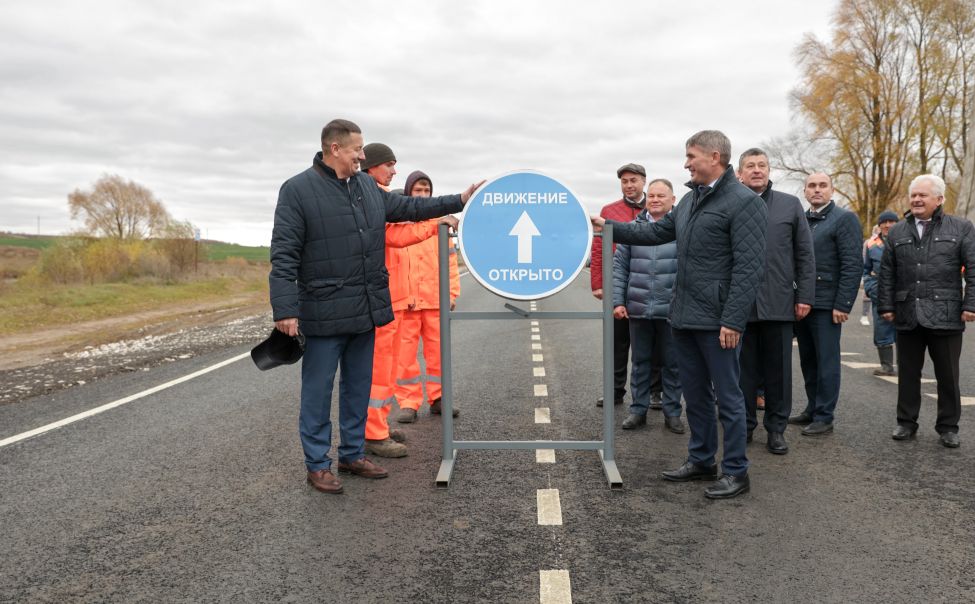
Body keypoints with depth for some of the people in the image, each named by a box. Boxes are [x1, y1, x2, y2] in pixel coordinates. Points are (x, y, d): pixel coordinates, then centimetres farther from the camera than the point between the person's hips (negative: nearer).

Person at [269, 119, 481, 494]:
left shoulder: (367, 186, 10)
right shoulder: (298, 190, -10)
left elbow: (409, 207, 23)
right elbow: (283, 255, -13)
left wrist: (459, 201, 21)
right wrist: (286, 309, -20)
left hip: (366, 310, 7)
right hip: (324, 314, -7)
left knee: (358, 388, 16)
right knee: (319, 391, 4)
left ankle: (353, 454, 29)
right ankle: (317, 464, 16)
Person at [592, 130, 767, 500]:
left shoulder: (744, 202, -13)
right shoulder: (691, 198, 14)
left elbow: (749, 267, -17)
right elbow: (658, 232, 21)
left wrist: (732, 321, -20)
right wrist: (610, 228, 15)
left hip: (717, 321, -8)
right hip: (683, 317, 8)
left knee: (727, 395, 2)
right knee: (695, 394, 17)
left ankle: (736, 472, 14)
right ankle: (701, 461, 30)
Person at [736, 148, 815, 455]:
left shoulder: (790, 205, 8)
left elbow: (805, 255, 7)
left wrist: (805, 296, 1)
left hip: (779, 303, 1)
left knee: (778, 369, 7)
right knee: (744, 369, 7)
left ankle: (776, 428, 18)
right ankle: (744, 425, 19)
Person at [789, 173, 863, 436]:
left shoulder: (844, 218, -6)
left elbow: (853, 265, -11)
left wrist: (842, 305, -16)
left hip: (827, 304, -6)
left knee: (826, 361, 1)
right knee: (808, 360, 14)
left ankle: (824, 417, 9)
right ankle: (812, 409, 25)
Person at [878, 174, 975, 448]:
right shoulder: (897, 232, 11)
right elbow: (887, 273, 10)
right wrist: (886, 306, 4)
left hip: (946, 317, -2)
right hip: (907, 316, 3)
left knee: (948, 375, 6)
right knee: (908, 373, 9)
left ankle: (948, 426, 18)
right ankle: (906, 422, 20)